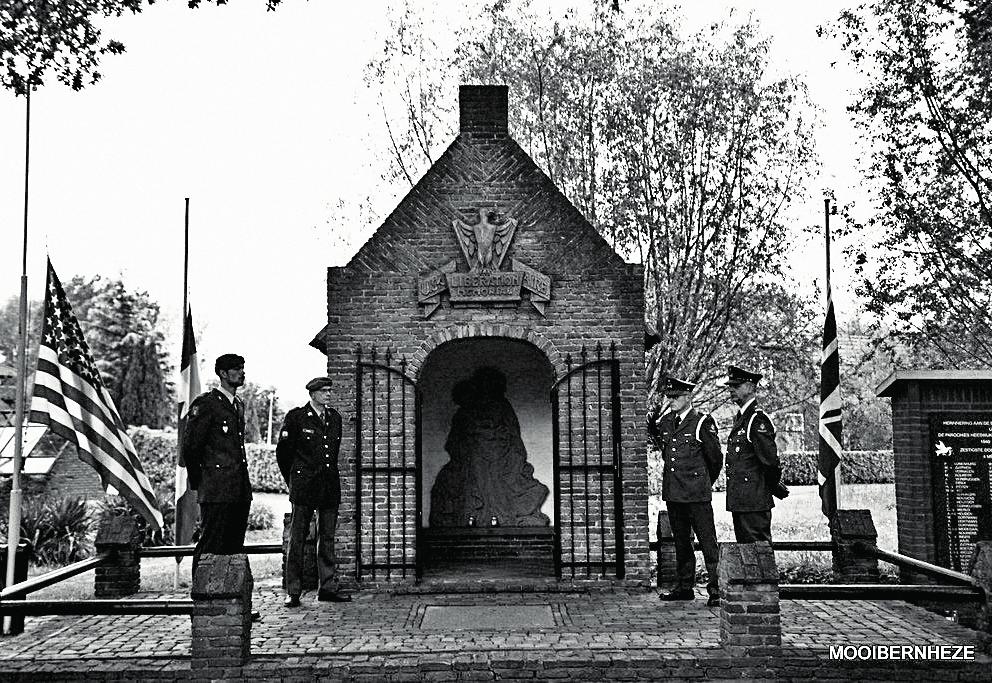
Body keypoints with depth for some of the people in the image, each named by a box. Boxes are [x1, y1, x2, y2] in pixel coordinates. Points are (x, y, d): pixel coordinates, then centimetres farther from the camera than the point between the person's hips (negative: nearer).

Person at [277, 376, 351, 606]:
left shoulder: (335, 417, 13)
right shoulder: (296, 417, -3)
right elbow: (283, 452, 2)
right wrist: (293, 481, 7)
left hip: (330, 487, 5)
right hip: (304, 488, -5)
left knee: (328, 538, 7)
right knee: (297, 538, -2)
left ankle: (327, 588, 13)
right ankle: (293, 592, 2)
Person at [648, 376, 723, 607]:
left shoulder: (703, 422, -7)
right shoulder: (665, 421, 11)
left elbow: (715, 458, 0)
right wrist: (653, 430, 6)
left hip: (697, 494, -6)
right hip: (672, 492, 6)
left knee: (708, 542, -4)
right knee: (681, 542, 14)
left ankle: (715, 589, 0)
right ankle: (684, 586, 23)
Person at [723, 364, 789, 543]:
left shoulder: (758, 420, -15)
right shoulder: (739, 418, 15)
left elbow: (771, 459, -17)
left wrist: (776, 487, -5)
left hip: (754, 500, -9)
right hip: (738, 501, 9)